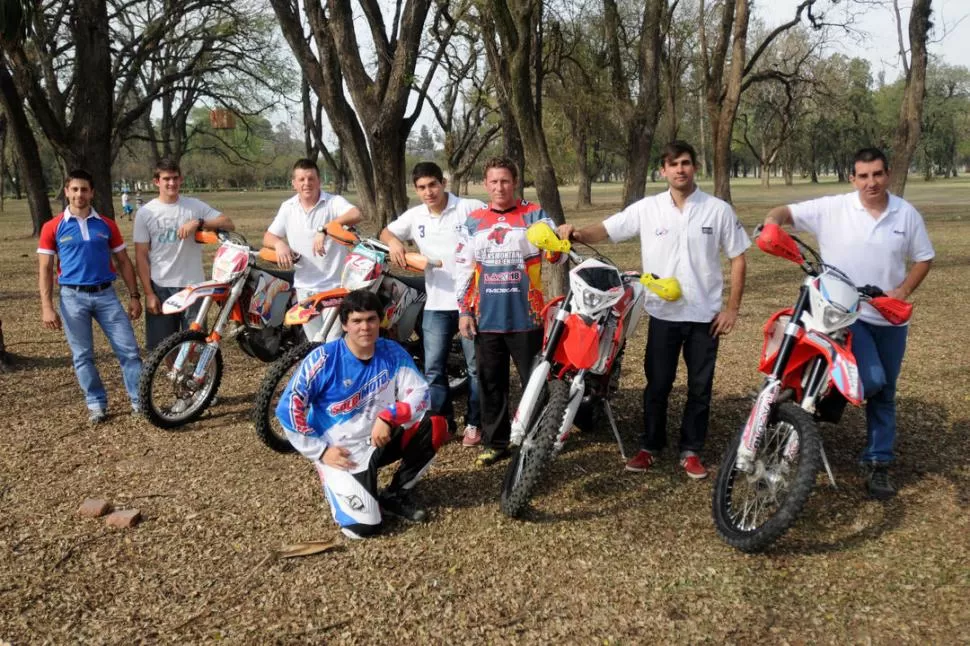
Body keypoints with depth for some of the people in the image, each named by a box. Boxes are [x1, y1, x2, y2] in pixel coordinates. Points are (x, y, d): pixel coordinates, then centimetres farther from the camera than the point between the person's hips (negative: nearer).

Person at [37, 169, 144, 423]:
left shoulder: (107, 225, 5)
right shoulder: (52, 228, 0)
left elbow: (123, 262, 9)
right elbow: (45, 270, 1)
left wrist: (134, 296, 3)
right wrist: (46, 307, -6)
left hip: (106, 294, 1)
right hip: (73, 297, -1)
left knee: (129, 349, -2)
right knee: (83, 356, 6)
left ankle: (140, 400, 7)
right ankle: (96, 404, 18)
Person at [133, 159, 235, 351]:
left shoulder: (195, 206, 1)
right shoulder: (145, 213, 1)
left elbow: (228, 224, -5)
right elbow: (141, 256, 0)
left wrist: (199, 223, -21)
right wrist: (149, 293, -5)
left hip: (193, 286, 0)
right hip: (160, 288, 1)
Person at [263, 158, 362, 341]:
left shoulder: (334, 202, -8)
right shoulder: (287, 208, 7)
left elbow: (356, 214, -29)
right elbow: (268, 236, 13)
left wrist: (323, 230, -40)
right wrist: (279, 244, -12)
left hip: (334, 286, -4)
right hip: (305, 287, 4)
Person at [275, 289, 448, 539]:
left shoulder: (392, 352, -6)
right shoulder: (323, 359, -17)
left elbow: (419, 393, -8)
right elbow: (287, 409, -15)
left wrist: (388, 417, -25)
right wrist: (321, 451, -14)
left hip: (380, 440, 4)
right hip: (340, 452, -4)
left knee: (436, 426, -18)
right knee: (364, 525, -18)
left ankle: (395, 495, 2)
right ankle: (340, 484, 16)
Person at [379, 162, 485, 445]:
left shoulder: (471, 208, -7)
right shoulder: (415, 216, 8)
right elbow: (386, 232, 20)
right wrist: (393, 242, -3)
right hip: (436, 303, 4)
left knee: (476, 366, 5)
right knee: (433, 368, 6)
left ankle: (474, 423, 18)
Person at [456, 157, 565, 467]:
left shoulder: (534, 215, 0)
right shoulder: (473, 221, 10)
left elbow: (558, 255, -9)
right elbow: (463, 268, 11)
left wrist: (554, 248, -33)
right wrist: (464, 310, 5)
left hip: (526, 317, -3)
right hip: (487, 319, 3)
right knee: (491, 384, 10)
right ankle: (495, 441, 22)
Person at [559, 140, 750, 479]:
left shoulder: (719, 210, -3)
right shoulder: (647, 209, -2)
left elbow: (737, 258, 2)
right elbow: (606, 229, -6)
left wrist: (732, 307, -2)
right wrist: (576, 233, -28)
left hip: (706, 314, 0)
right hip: (663, 313, 0)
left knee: (700, 387, 9)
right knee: (657, 384, 9)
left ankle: (691, 450, 22)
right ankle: (649, 446, 23)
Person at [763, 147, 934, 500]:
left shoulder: (907, 214, 2)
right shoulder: (832, 208, -7)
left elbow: (923, 258, 9)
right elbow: (785, 212, -10)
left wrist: (904, 290, -8)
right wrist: (771, 223, -34)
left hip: (889, 319, 4)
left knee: (885, 394, 12)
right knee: (872, 380, -24)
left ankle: (877, 463, 25)